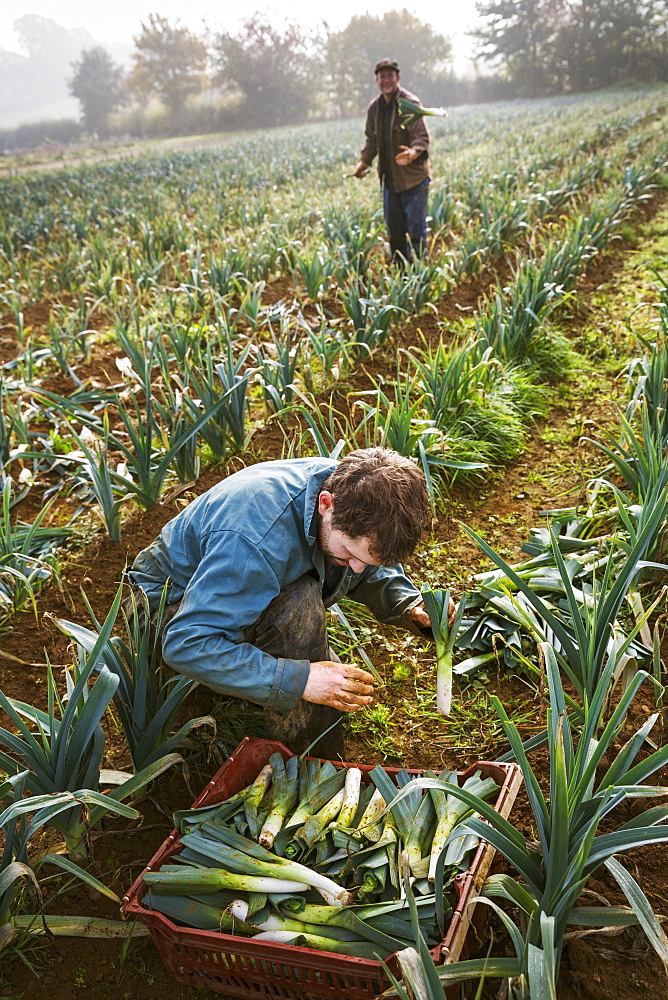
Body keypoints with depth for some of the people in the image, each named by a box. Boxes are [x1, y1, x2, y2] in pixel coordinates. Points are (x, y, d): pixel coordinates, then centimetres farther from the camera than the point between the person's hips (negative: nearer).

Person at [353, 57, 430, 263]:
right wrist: (363, 162, 7)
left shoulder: (410, 103, -11)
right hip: (390, 178, 7)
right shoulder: (374, 108, 8)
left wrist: (414, 152, -38)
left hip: (414, 177, -7)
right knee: (394, 230, 13)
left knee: (416, 229, -6)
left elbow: (422, 137, -18)